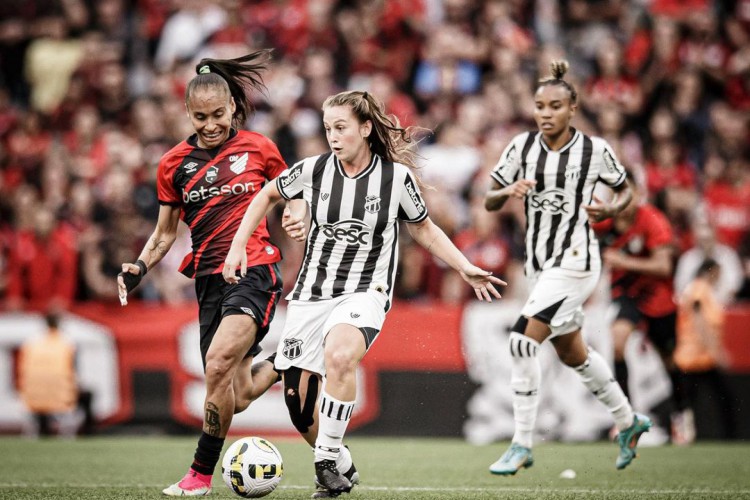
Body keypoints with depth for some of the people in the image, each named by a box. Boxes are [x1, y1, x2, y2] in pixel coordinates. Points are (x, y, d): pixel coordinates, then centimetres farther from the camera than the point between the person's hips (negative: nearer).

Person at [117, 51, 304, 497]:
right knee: (237, 398, 4)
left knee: (219, 363, -27)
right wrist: (139, 268, -2)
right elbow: (166, 233, 14)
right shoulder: (174, 164, 7)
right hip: (210, 278, 4)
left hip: (255, 270, -4)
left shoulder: (259, 149, 1)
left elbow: (292, 200, 16)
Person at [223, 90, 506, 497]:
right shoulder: (314, 170, -2)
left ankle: (328, 463, -25)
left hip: (365, 292, -3)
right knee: (298, 398, 1)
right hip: (311, 293, 3)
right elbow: (267, 195, 16)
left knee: (339, 356, -35)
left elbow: (423, 230, 10)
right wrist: (237, 246, 8)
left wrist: (466, 269, 4)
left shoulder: (396, 176, -6)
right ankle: (337, 467, 27)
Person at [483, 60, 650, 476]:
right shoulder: (522, 146, 0)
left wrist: (611, 210, -13)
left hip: (575, 261, -6)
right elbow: (489, 202, 2)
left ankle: (522, 445, -12)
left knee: (523, 340, -19)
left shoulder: (595, 150, -8)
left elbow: (625, 189, 8)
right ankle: (628, 421, 40)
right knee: (571, 352, 18)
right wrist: (508, 192, -19)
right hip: (539, 263, 6)